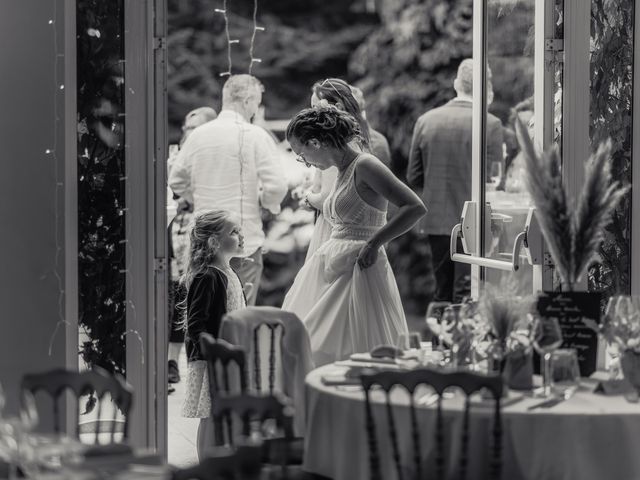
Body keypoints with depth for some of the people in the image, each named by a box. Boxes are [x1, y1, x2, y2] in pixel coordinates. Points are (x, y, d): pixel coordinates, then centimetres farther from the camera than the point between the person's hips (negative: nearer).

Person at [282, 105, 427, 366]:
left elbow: (415, 207, -18)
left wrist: (373, 244, -17)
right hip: (333, 266, 9)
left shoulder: (364, 165, -11)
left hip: (358, 267, -9)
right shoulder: (343, 171, 16)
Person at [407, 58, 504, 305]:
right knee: (466, 300, -1)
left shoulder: (426, 120, 2)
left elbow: (414, 178, 6)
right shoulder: (490, 124, -11)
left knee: (442, 297, 15)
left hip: (436, 222, 4)